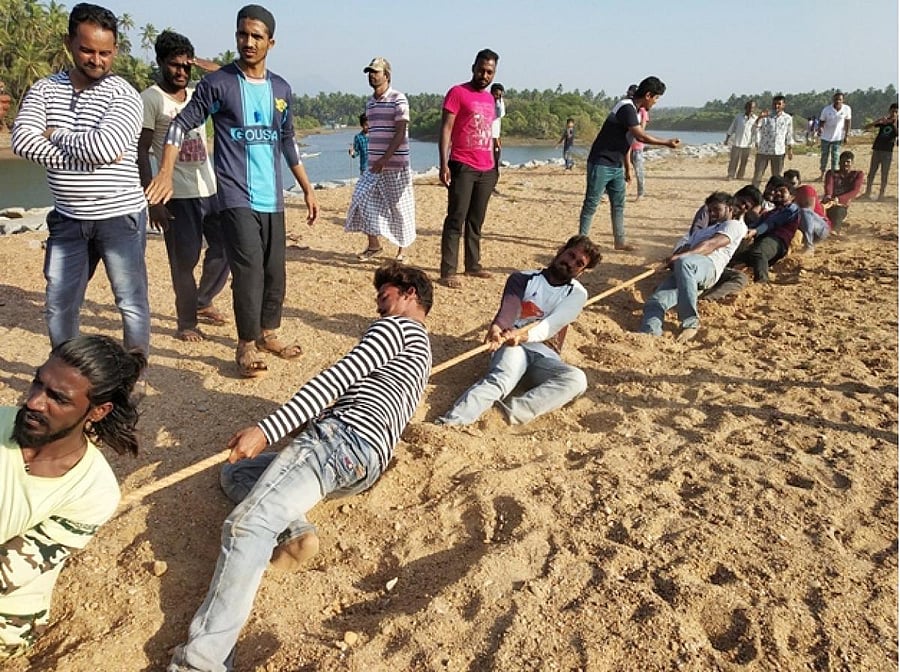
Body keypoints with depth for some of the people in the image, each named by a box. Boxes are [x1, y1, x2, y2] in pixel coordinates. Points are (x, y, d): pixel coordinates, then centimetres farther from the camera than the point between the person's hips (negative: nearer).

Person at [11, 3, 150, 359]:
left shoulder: (124, 95, -8)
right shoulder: (44, 89, 5)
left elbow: (105, 145, -24)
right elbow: (22, 141, -10)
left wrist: (55, 136, -9)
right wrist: (86, 151, -18)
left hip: (120, 218, -4)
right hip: (67, 219, 5)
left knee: (131, 302, 2)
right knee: (59, 304, 12)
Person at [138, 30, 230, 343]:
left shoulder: (198, 94, 13)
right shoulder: (150, 99, -4)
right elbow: (141, 152, -8)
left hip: (210, 189, 6)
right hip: (177, 195, -6)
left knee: (224, 247, 11)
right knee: (184, 261, -2)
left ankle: (202, 302, 32)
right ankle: (186, 323, 13)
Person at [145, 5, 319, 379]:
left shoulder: (280, 89, 11)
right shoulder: (217, 83, -3)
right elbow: (181, 125, -4)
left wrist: (307, 189, 17)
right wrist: (166, 172, -19)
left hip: (272, 198, 5)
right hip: (236, 197, -5)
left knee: (275, 272, 9)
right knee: (249, 271, -11)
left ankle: (267, 334, 26)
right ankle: (246, 347, 2)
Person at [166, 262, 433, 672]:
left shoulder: (395, 326, 4)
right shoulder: (420, 351, 34)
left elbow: (337, 378, -11)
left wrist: (266, 430, -17)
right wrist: (307, 421, 22)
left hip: (343, 437, -10)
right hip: (366, 464, 10)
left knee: (247, 525, -25)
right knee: (235, 471, 18)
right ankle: (292, 529, -8)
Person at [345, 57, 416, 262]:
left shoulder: (398, 100, -9)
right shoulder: (369, 102, 14)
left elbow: (400, 133, -16)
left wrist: (384, 159, -22)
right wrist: (374, 160, 19)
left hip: (395, 164, -7)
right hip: (374, 164, 7)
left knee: (399, 207, 1)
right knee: (362, 199, -2)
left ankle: (401, 249, 15)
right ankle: (373, 245, 9)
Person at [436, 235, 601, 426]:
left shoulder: (577, 294, 12)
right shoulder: (523, 279, 10)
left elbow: (553, 324, -9)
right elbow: (509, 307, -13)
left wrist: (523, 335, -31)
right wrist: (497, 327, -38)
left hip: (544, 355, 2)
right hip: (513, 346, -1)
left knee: (577, 379, -30)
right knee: (500, 379, -35)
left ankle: (511, 412, -48)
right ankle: (448, 424, -58)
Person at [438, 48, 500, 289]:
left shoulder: (490, 98, 18)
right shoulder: (457, 93, -3)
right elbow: (445, 129, -9)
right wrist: (444, 164, -17)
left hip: (486, 170, 7)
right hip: (462, 167, -7)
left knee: (476, 221, 11)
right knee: (456, 219, -7)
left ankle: (473, 265, 19)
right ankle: (448, 272, -6)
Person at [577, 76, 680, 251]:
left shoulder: (633, 110, 12)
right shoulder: (626, 108, -18)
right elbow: (642, 137, -23)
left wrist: (627, 167, 18)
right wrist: (667, 143, -14)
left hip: (616, 166, 10)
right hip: (601, 164, -10)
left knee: (618, 204, 10)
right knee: (591, 203, -3)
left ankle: (620, 241, 16)